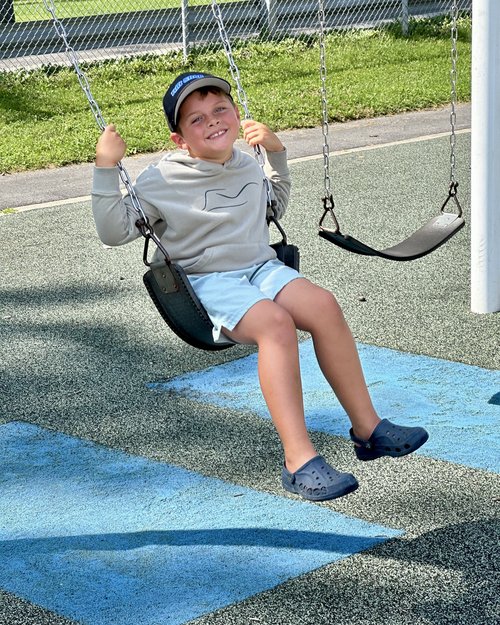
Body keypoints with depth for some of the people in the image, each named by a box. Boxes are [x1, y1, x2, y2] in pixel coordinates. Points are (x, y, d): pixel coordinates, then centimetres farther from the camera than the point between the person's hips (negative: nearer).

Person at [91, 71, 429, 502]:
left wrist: (276, 153, 22)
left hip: (261, 268, 6)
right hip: (206, 283, -5)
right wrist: (106, 169, -12)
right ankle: (299, 461, -40)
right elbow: (114, 232, -4)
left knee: (324, 306, -25)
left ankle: (367, 428, -17)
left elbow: (275, 206, 35)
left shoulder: (247, 167, 15)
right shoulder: (160, 183, -3)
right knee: (275, 322, -35)